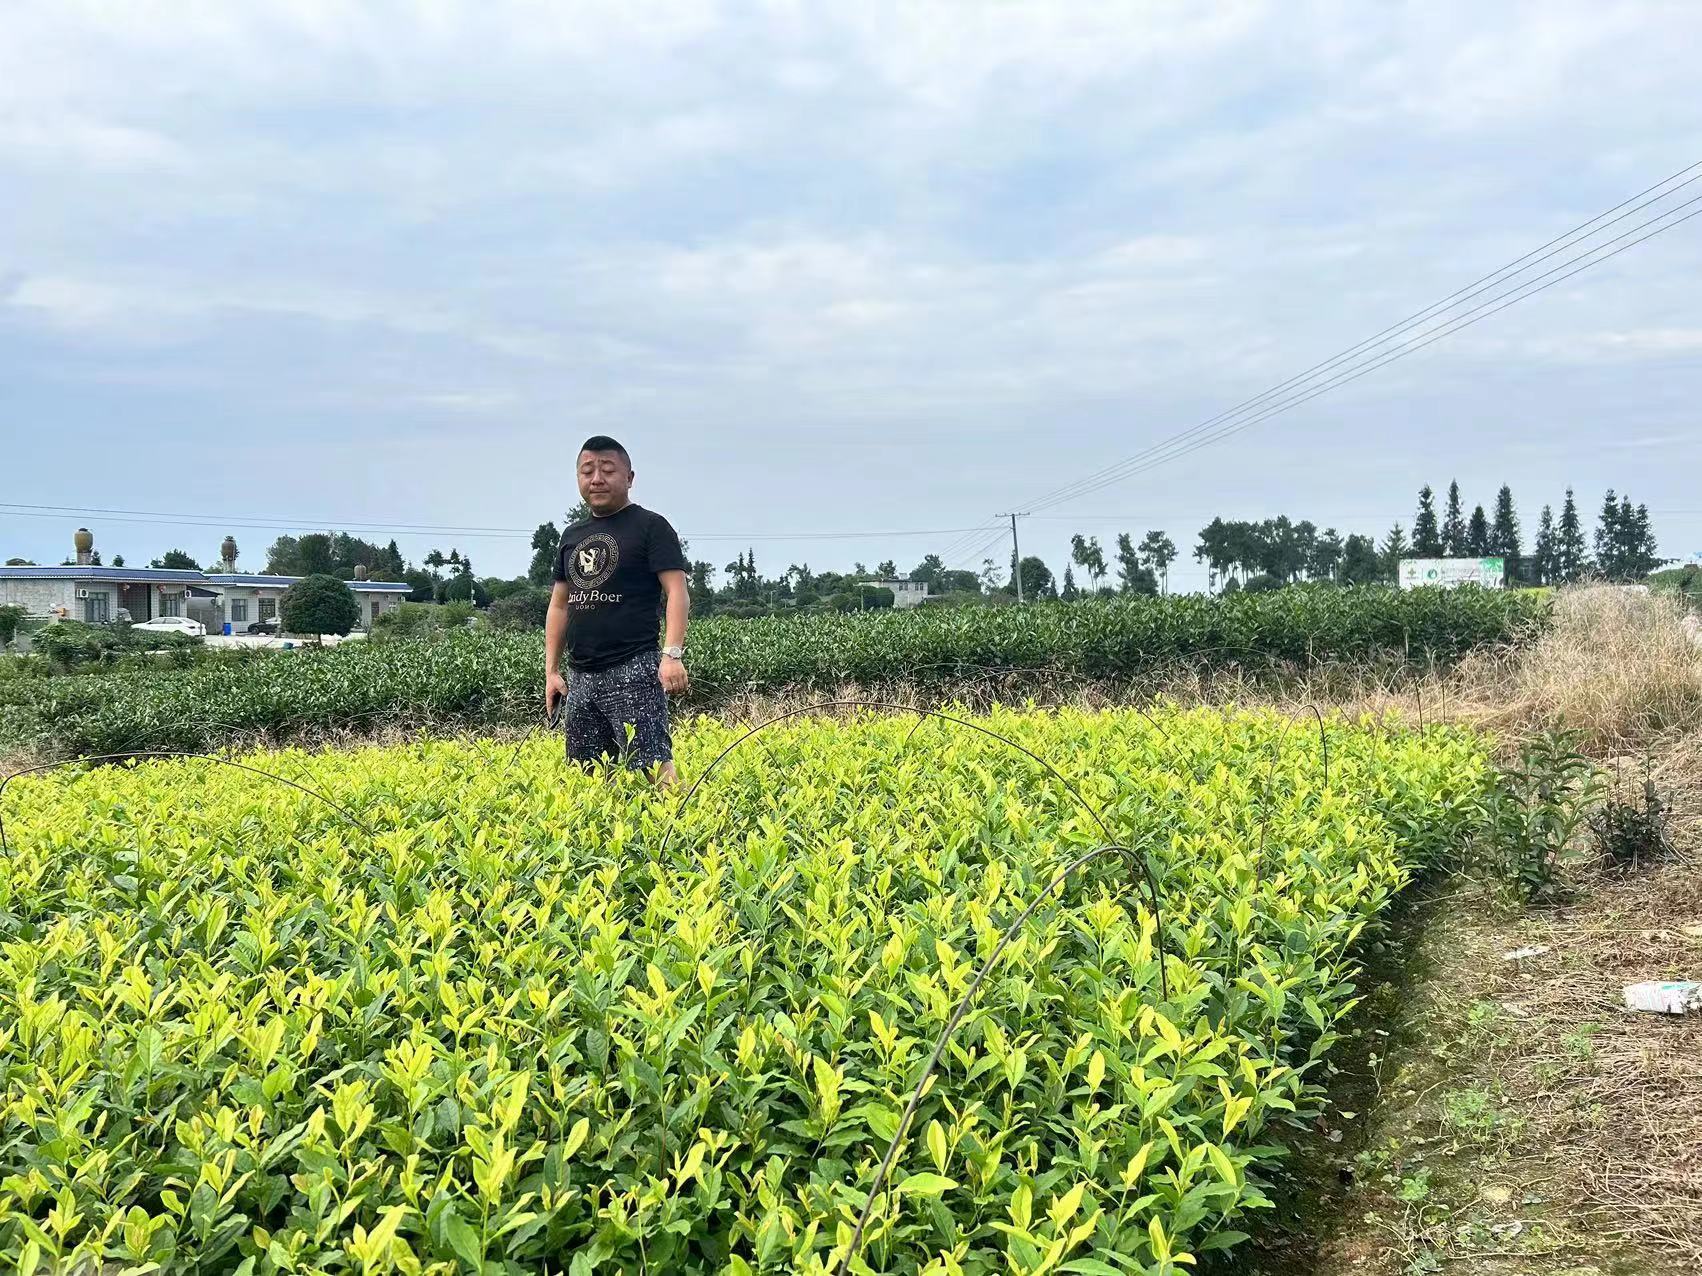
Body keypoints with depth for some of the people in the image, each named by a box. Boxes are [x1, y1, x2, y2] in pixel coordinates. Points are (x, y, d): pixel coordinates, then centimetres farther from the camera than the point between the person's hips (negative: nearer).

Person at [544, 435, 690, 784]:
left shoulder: (650, 526, -1)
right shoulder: (572, 536, 18)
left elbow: (677, 592, -9)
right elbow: (559, 606, 21)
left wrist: (673, 654, -22)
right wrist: (551, 671, 14)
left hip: (634, 673, -7)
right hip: (581, 678, 7)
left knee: (651, 768, -16)